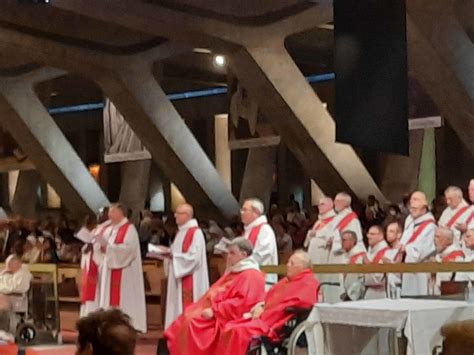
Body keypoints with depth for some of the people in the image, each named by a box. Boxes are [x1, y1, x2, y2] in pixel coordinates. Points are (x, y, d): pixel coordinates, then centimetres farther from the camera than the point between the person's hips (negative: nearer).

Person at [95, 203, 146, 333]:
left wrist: (109, 248, -20)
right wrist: (101, 247, -9)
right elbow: (99, 245, 14)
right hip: (109, 270, 8)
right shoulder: (109, 230, 17)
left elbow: (129, 248, -20)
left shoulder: (129, 229, -7)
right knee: (110, 298, 5)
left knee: (122, 299, -10)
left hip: (124, 272, -8)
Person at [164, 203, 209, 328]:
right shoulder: (181, 232, 15)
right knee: (178, 306, 9)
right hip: (178, 277, 9)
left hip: (190, 281, -9)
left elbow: (194, 257, -21)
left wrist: (173, 256, -16)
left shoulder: (196, 233, -14)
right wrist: (169, 254, 4)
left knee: (187, 308, -9)